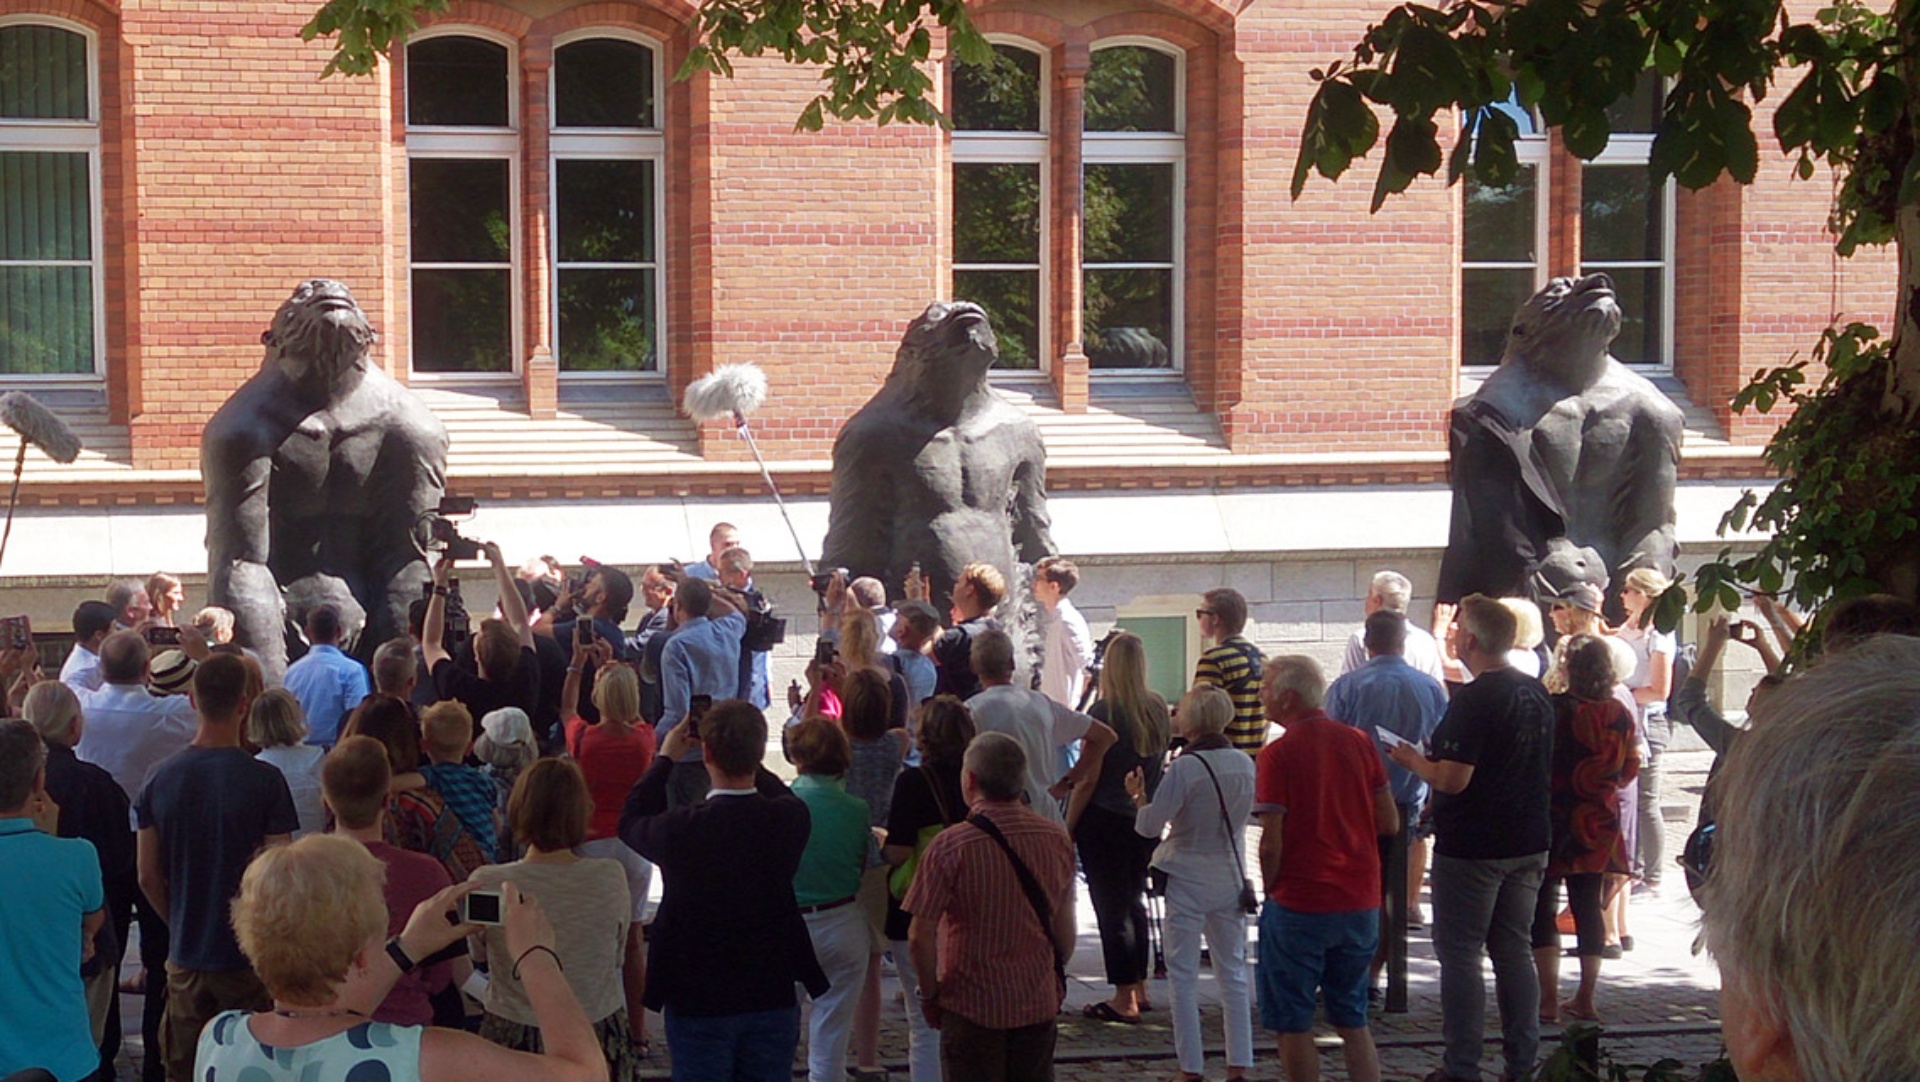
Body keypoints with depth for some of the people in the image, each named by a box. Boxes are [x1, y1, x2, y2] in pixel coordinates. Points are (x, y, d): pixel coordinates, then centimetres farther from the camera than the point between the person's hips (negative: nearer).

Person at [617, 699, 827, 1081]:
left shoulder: (682, 828, -21)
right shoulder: (789, 818, -13)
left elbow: (630, 821, 3)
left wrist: (665, 758, 12)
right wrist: (743, 753, 15)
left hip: (699, 1000, -2)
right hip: (774, 996, 3)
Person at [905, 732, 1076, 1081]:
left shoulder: (950, 846, -17)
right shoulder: (1057, 839, -2)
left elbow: (920, 937, -16)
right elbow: (1065, 928, 5)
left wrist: (930, 993, -2)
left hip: (972, 1005, -4)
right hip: (1039, 1003, 4)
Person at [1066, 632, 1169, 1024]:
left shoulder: (1105, 712, -15)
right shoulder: (1159, 709, 2)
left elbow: (1088, 778, -13)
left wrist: (1068, 826, -6)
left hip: (1105, 820, -6)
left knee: (1111, 907, 0)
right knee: (1135, 900, 18)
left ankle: (1124, 999, 1)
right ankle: (1140, 988, 25)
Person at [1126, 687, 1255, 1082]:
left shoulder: (1185, 768, -18)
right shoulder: (1245, 764, 0)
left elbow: (1149, 825, -16)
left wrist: (1138, 794, 2)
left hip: (1188, 882, -5)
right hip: (1231, 878, 5)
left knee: (1184, 976, 4)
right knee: (1233, 972, 12)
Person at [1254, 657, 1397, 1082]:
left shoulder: (1277, 754, -12)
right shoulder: (1359, 741, 3)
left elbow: (1271, 843, -15)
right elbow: (1390, 824, 7)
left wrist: (1270, 889, 1)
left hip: (1299, 904, -5)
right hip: (1361, 902, 5)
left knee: (1293, 1023, 7)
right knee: (1353, 1021, 16)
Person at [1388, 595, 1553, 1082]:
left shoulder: (1473, 699, -19)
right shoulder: (1537, 694, 7)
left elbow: (1452, 780, -23)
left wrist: (1413, 761, -3)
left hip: (1471, 846, -8)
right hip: (1529, 843, 8)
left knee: (1460, 954, 1)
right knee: (1515, 950, 14)